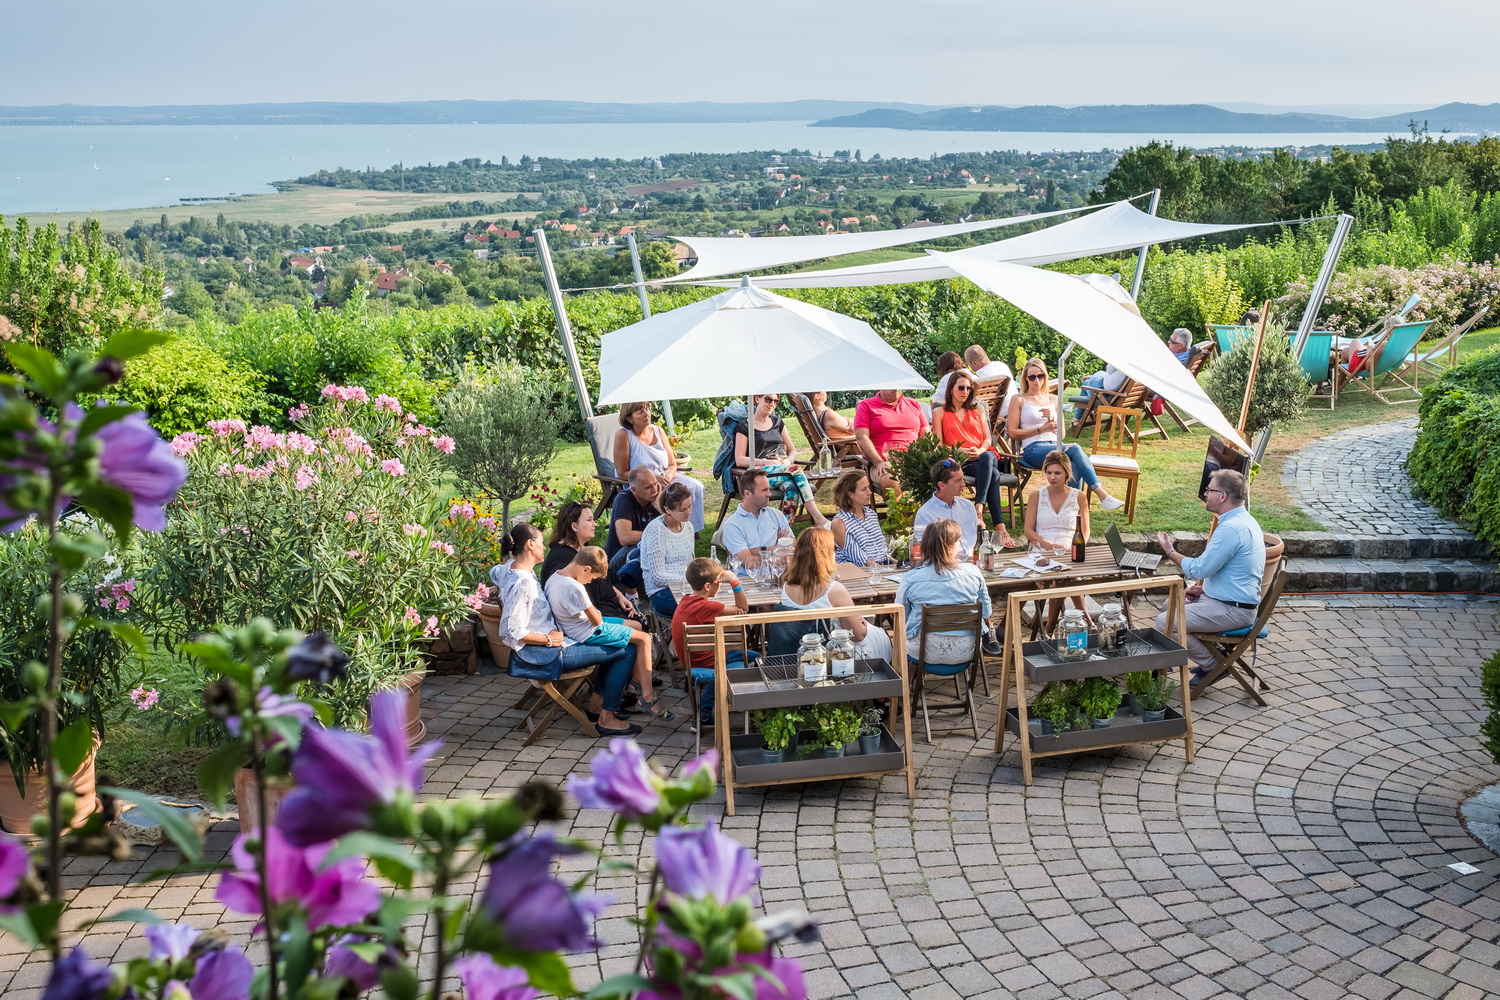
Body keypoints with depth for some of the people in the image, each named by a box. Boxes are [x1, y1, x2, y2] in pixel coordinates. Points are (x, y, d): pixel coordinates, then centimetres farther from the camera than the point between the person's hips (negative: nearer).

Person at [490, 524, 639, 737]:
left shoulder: (509, 568, 5)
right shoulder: (522, 583, -25)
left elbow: (495, 573, 31)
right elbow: (510, 633, -29)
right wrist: (548, 639, -19)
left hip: (550, 643, 11)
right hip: (546, 655, -11)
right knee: (626, 653, -9)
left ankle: (596, 704, 23)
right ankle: (606, 719, -3)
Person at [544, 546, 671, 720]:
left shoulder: (553, 577, 0)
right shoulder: (575, 588, -29)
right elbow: (596, 621, -20)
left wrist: (593, 613, 5)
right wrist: (596, 613, 0)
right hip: (587, 634, -10)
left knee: (636, 626, 18)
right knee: (643, 639, -7)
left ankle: (636, 680, 21)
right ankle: (647, 696, -7)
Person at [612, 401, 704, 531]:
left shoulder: (658, 430, 6)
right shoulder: (623, 435, -12)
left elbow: (673, 464, 8)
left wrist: (667, 477, -16)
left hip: (664, 477, 6)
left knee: (696, 486, -14)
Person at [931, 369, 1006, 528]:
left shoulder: (977, 408, 23)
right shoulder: (939, 412, 14)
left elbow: (988, 439, 14)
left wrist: (980, 451, -10)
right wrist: (959, 451, -15)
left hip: (983, 455, 3)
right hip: (959, 462, -3)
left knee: (987, 457, -40)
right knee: (993, 474, -36)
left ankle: (979, 511, -51)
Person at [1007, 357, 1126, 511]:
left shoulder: (1053, 400, 21)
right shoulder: (1018, 400, 8)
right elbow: (1013, 433, -1)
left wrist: (1052, 421, -5)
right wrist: (1041, 429, -8)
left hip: (1054, 445, 5)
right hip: (1033, 449, -5)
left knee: (1075, 468, -33)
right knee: (1074, 449, -31)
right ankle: (1103, 496, -35)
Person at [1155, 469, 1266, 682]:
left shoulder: (1231, 528, -24)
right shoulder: (1245, 521, 10)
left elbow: (1199, 569, -21)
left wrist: (1170, 551, -5)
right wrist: (1204, 588, 10)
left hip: (1231, 611, -11)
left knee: (1164, 622, -15)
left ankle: (1212, 666, -1)